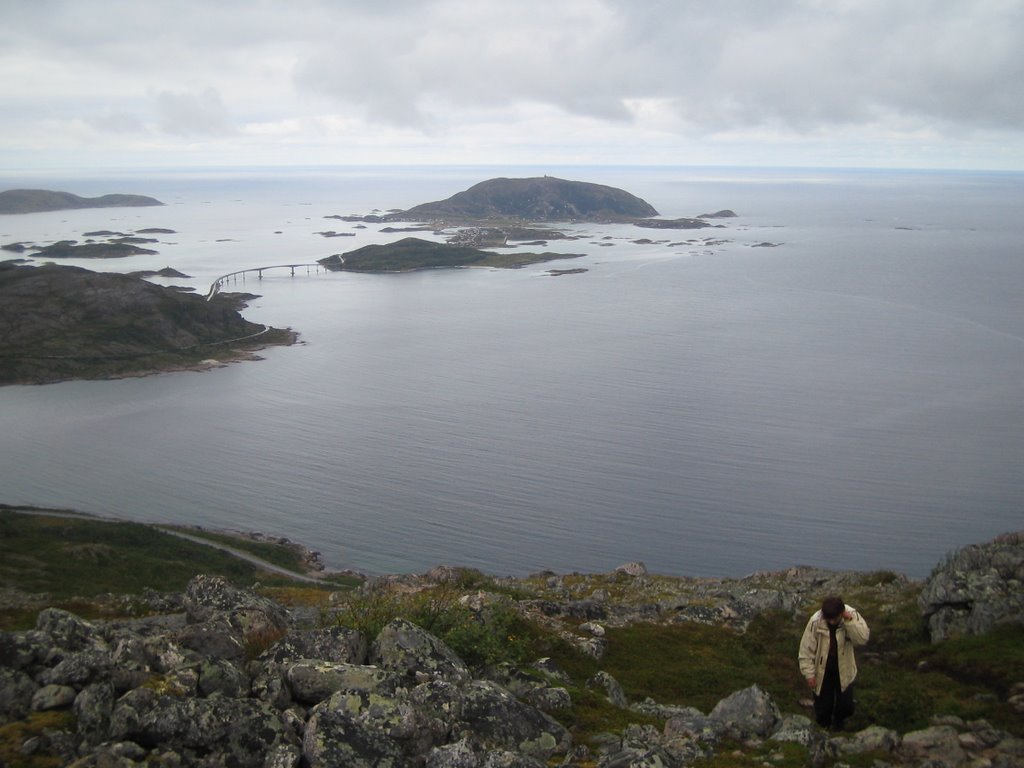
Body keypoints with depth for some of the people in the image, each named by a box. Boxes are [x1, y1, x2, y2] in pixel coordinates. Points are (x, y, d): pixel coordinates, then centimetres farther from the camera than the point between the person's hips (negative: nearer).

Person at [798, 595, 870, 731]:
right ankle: (824, 727, 44)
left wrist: (849, 620, -38)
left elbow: (863, 638, -29)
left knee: (846, 705, 11)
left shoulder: (852, 615, -20)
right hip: (822, 670, -1)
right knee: (822, 706, 13)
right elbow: (807, 648, -15)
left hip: (844, 669, 1)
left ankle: (838, 723, 45)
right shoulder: (815, 622, -24)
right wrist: (809, 673, -13)